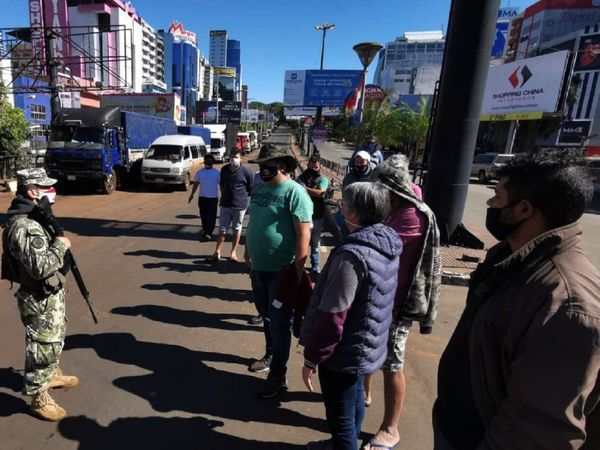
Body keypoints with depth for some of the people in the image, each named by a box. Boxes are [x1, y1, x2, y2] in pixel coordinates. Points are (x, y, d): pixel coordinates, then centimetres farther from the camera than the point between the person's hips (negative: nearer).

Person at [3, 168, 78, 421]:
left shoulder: (34, 217, 5)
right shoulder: (23, 226, -27)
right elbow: (40, 267, -32)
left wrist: (58, 241, 3)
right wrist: (60, 245, -21)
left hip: (51, 294, 10)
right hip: (39, 300, -10)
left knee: (55, 339, 27)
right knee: (43, 348, 6)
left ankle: (52, 376, 48)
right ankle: (39, 399, 25)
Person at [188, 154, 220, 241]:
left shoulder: (217, 173, -3)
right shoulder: (200, 172, 5)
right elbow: (196, 184, 11)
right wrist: (192, 195, 9)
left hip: (213, 197, -3)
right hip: (202, 197, 3)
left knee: (211, 216, -7)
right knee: (203, 215, 12)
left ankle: (209, 233, -8)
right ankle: (205, 230, 29)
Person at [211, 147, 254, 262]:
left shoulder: (246, 171, -12)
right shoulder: (224, 169, 2)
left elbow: (252, 188, -4)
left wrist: (242, 196, 0)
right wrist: (224, 196, 14)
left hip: (240, 206, -3)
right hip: (225, 204, 3)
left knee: (236, 229, 11)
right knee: (222, 229, 5)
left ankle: (233, 252, 23)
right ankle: (217, 251, 12)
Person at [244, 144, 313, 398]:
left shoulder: (294, 192, -16)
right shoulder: (260, 189, 9)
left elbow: (303, 234, -20)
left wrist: (298, 272, -21)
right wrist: (248, 251, 21)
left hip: (281, 270, -7)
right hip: (258, 267, 8)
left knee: (279, 323, 5)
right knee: (266, 316, 22)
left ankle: (278, 376, 20)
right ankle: (270, 355, 44)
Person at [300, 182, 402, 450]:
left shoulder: (352, 255, -30)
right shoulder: (387, 244, -2)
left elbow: (332, 318, -27)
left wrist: (311, 358, -14)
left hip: (344, 352, -9)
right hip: (366, 345, 9)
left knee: (341, 418, 11)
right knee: (355, 400, 29)